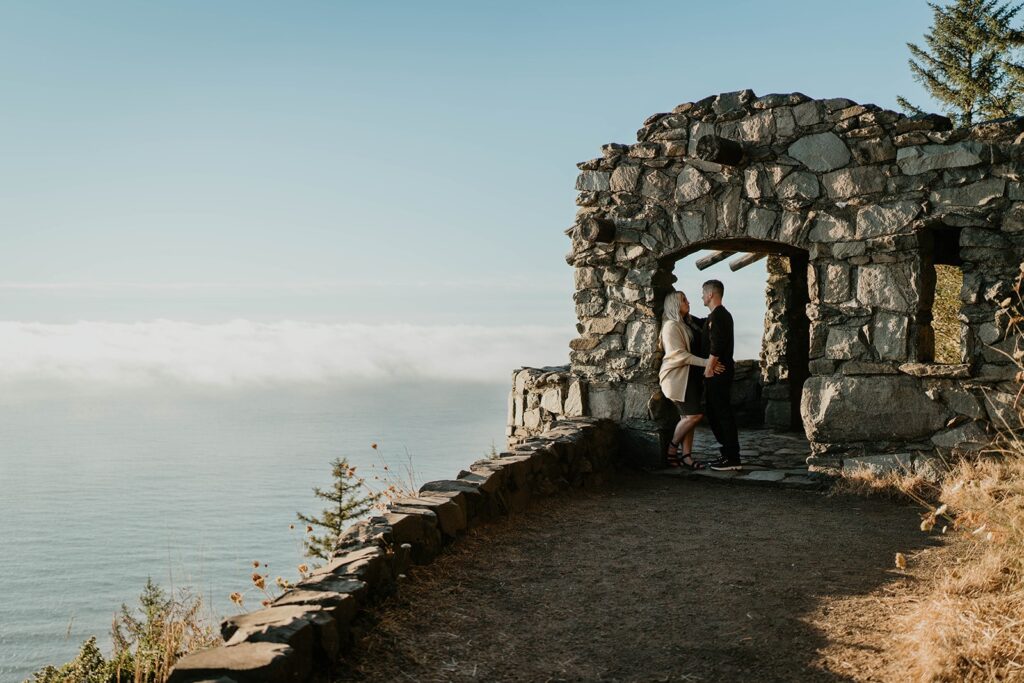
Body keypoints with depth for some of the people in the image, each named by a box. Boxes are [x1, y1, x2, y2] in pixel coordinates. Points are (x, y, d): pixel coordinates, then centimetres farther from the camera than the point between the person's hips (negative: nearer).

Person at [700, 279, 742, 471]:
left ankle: (732, 459, -4)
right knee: (714, 414, 15)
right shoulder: (723, 315, 18)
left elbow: (716, 346, -22)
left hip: (717, 372, -11)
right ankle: (728, 453, 19)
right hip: (722, 371, 11)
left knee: (723, 414, -7)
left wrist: (709, 369, -16)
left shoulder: (717, 316, -15)